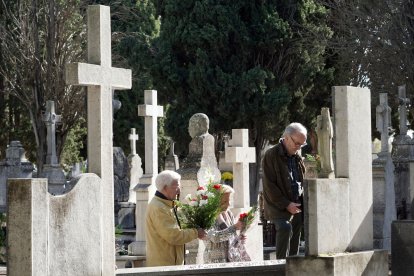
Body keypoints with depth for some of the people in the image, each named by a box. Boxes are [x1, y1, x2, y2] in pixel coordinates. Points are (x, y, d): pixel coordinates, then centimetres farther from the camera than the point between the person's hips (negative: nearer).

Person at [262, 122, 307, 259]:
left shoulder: (297, 157, 14)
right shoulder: (271, 155, -8)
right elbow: (269, 185, -12)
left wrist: (303, 201, 7)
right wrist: (286, 204, -16)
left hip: (296, 206, 7)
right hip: (278, 207, -7)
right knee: (285, 227, -31)